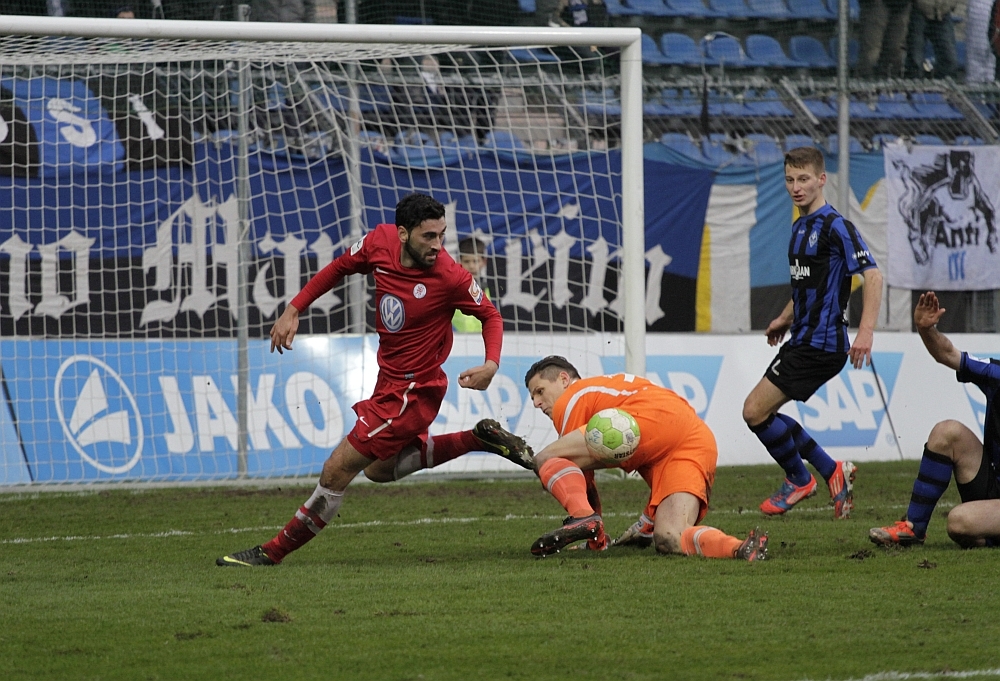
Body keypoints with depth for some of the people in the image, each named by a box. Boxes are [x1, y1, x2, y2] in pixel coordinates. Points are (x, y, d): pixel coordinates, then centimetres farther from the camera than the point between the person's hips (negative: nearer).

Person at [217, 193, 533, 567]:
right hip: (390, 379, 8)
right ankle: (479, 439, 26)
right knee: (379, 468, 27)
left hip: (411, 392, -8)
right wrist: (293, 310, 4)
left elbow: (490, 315, -9)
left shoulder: (450, 277, -24)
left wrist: (491, 364, -26)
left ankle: (274, 551, 10)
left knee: (338, 469, -5)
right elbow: (339, 268, 10)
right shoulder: (380, 242, -10)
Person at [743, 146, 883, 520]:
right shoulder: (800, 227, 14)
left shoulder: (835, 226, -14)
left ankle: (799, 480, 10)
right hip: (803, 340, 10)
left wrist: (866, 331, -30)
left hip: (820, 344, -10)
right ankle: (832, 472, 19)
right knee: (760, 412, 13)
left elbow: (872, 275, -21)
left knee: (755, 411, -10)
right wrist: (786, 319, 30)